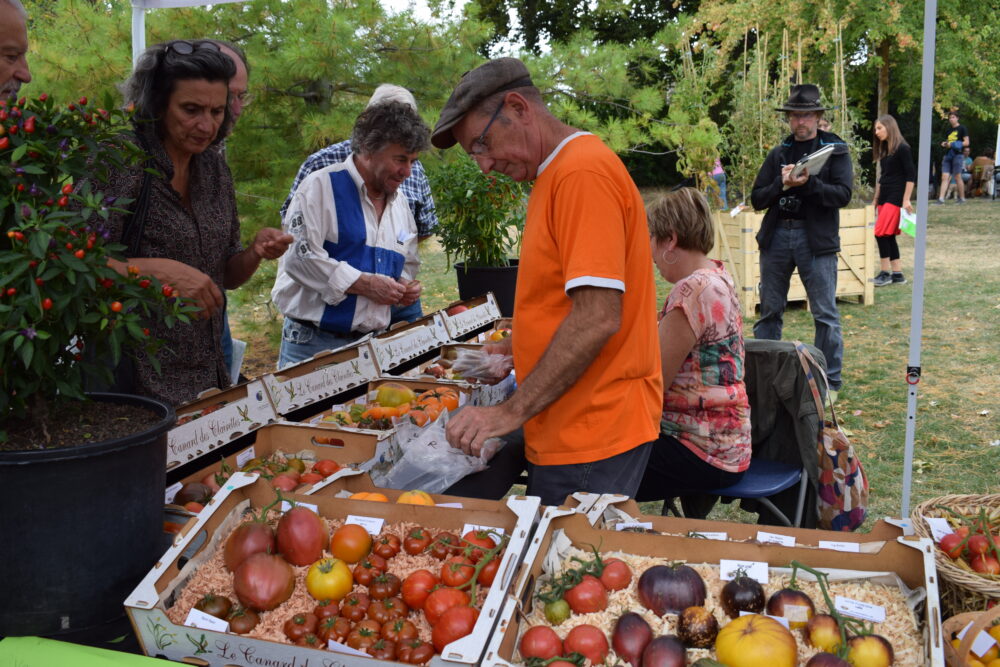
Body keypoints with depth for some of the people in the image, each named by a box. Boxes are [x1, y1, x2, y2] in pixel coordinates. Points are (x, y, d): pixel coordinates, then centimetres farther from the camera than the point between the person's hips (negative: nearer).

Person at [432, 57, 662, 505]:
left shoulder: (583, 172, -17)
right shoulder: (558, 174, 15)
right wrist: (515, 348, 21)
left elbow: (598, 317, -24)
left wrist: (512, 412, -21)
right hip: (568, 429, 9)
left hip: (592, 431, -9)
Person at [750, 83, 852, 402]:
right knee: (769, 311, 8)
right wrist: (781, 184, -11)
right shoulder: (778, 154, 14)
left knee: (825, 313, -1)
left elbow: (843, 195, -8)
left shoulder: (835, 150, 4)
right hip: (776, 235, 4)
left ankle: (829, 382, 8)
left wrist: (808, 183, -21)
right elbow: (757, 199, 7)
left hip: (816, 239, -3)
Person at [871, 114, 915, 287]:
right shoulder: (884, 150, 15)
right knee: (889, 236, 7)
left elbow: (911, 175, -12)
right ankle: (897, 274, 11)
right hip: (884, 198, 8)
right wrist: (875, 200, 20)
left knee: (881, 233, -13)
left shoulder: (902, 148, -9)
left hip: (896, 198, -8)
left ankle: (885, 273, -7)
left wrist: (906, 200, -17)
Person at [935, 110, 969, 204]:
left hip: (957, 155, -6)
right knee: (944, 177, -4)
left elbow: (966, 142, -6)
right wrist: (944, 144, 6)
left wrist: (953, 144, -15)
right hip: (948, 155, 6)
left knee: (958, 177, -3)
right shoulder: (949, 130, 19)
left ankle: (962, 198, 8)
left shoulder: (962, 128, 0)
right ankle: (941, 198, -9)